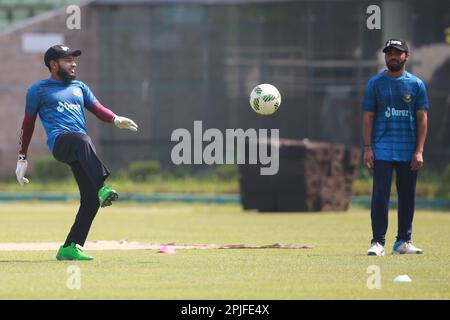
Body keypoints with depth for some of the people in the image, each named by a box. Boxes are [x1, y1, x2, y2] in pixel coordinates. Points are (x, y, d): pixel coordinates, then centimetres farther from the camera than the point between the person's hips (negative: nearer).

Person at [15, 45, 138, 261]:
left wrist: (116, 120, -3)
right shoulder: (39, 90, 17)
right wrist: (22, 158, 15)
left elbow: (98, 109, 19)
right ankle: (102, 188, -59)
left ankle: (69, 248, -2)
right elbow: (28, 124, 19)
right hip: (59, 141, -5)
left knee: (91, 199, -9)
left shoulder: (79, 87, 29)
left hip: (81, 149, 5)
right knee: (82, 140, -40)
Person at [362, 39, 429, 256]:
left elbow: (422, 119, 4)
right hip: (382, 150, -1)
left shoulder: (416, 84, 6)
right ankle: (378, 242, -7)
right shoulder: (375, 83, 5)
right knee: (380, 195, -8)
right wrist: (367, 148, -5)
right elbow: (368, 117, 4)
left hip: (408, 152, 1)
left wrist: (419, 150, -4)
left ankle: (403, 241, 13)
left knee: (407, 196, 5)